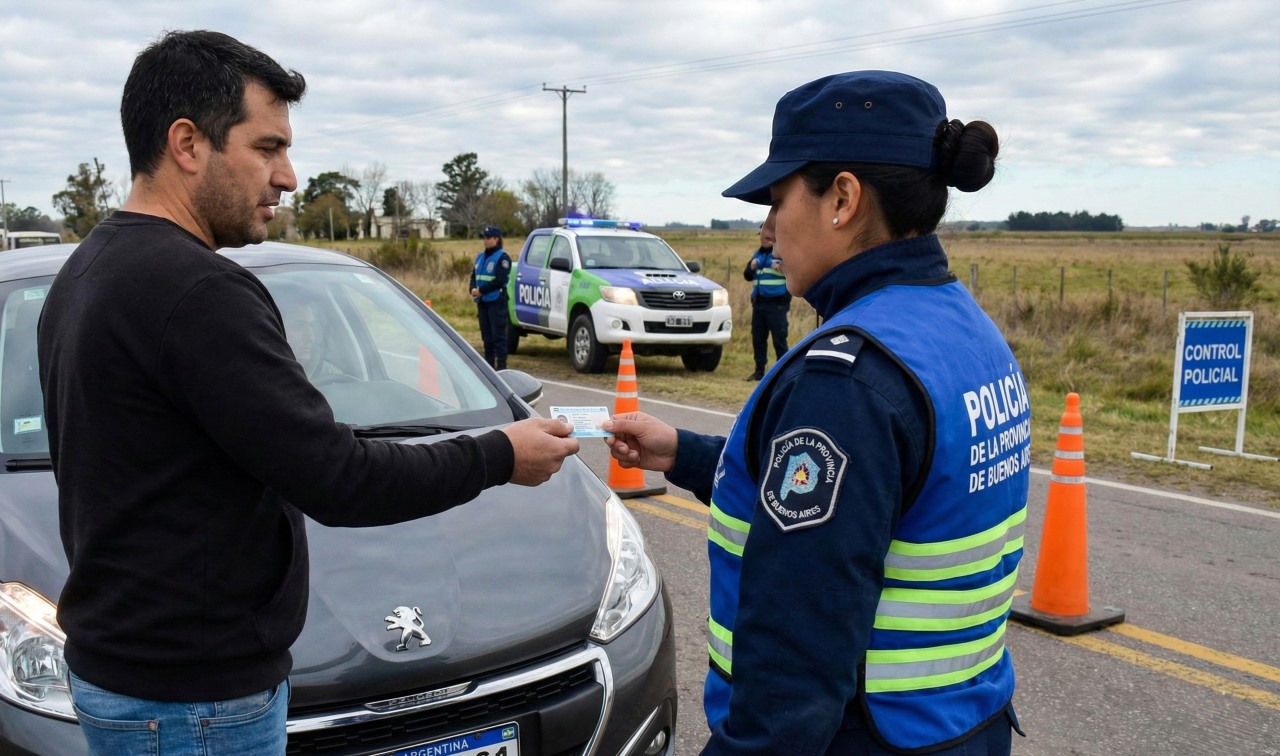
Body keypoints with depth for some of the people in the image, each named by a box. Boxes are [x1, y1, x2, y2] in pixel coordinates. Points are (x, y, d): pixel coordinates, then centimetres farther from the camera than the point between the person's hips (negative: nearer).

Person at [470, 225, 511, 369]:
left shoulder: (502, 257, -8)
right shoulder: (480, 256, 16)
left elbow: (500, 280, -16)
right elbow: (474, 276, 17)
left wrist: (481, 290, -16)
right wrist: (473, 289, -4)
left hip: (497, 301, -7)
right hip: (483, 301, 7)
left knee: (498, 334, -6)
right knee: (486, 335, 11)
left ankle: (501, 365, -3)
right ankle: (488, 363, 19)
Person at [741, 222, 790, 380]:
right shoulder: (758, 254, 15)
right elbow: (747, 276, 20)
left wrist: (781, 268, -33)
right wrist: (751, 268, -2)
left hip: (777, 303, -7)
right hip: (758, 302, 7)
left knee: (779, 339, -4)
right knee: (758, 338, 10)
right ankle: (759, 371, 20)